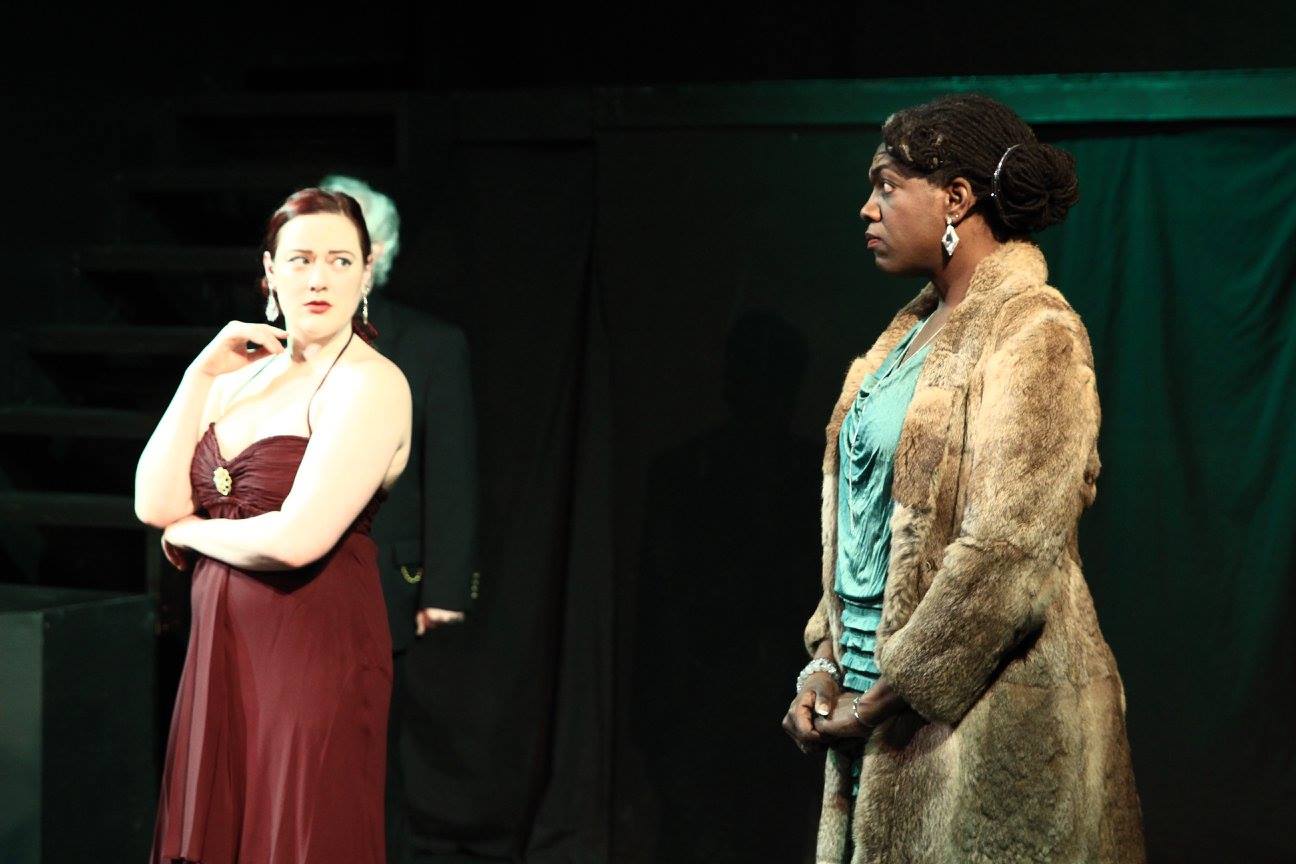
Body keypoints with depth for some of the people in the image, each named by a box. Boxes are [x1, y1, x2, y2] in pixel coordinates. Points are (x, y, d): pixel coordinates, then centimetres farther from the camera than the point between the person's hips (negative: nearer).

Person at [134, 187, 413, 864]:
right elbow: (155, 505, 0)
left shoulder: (370, 383, -11)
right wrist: (201, 375, -4)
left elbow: (296, 538, -21)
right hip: (221, 648, 7)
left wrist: (190, 532, -4)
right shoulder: (242, 374, 10)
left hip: (315, 649, -7)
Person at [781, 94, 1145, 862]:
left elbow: (1007, 553, -19)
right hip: (881, 709, 8)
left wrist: (887, 698, -16)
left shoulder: (1035, 332, -11)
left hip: (986, 718, -8)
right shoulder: (915, 332, 15)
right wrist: (828, 662, 5)